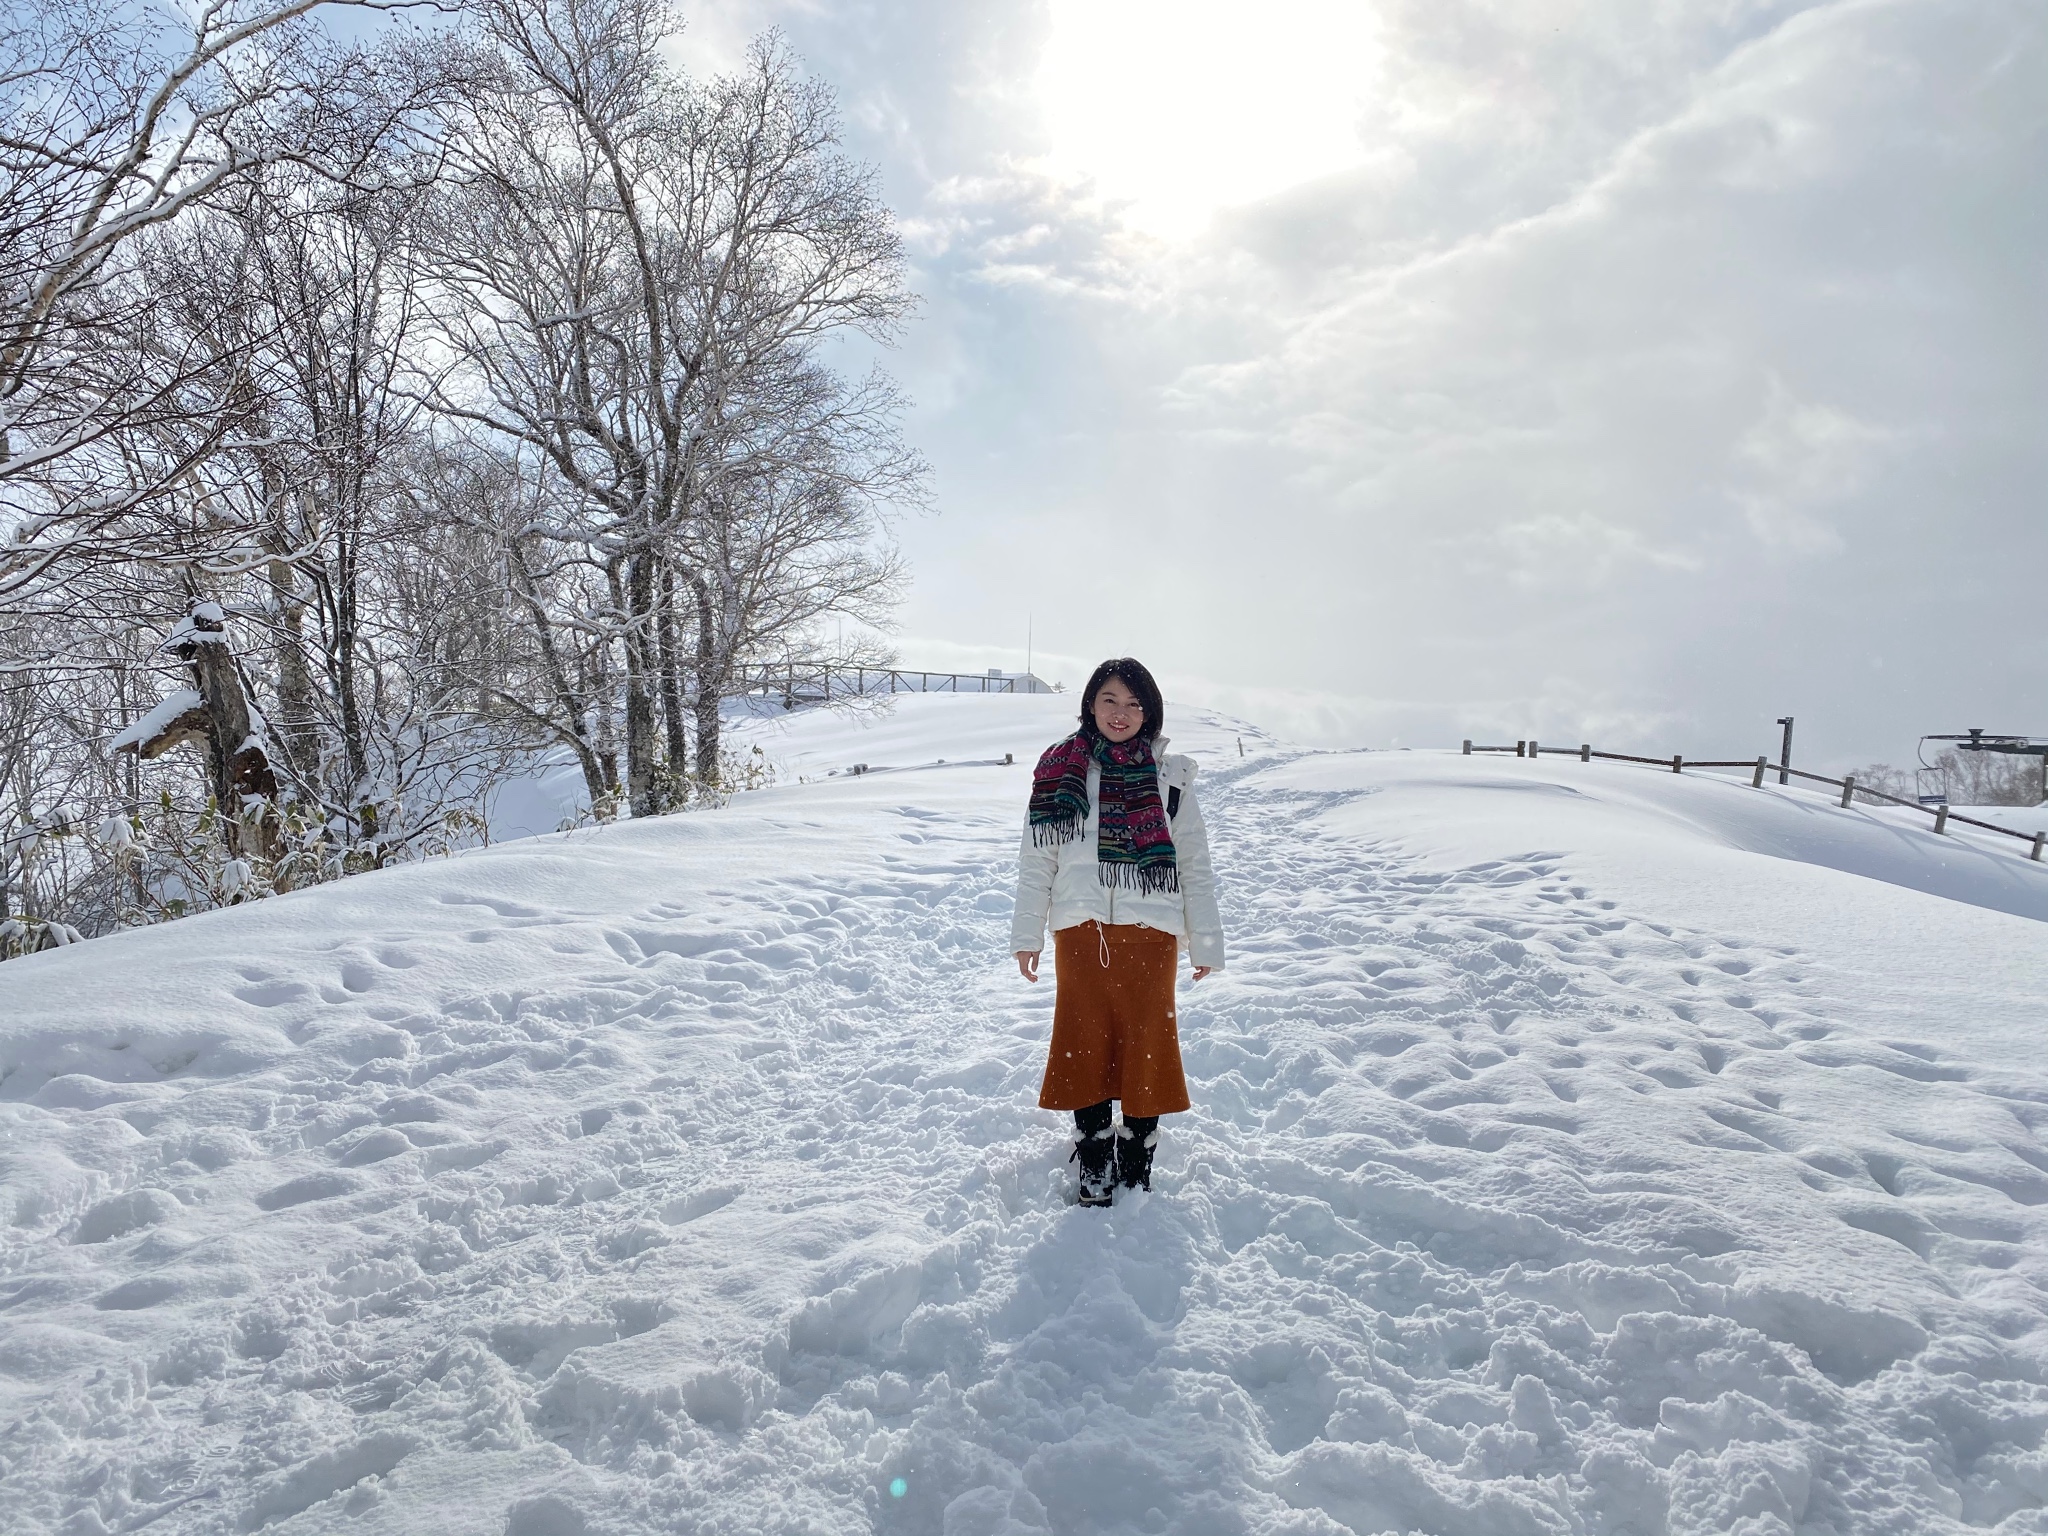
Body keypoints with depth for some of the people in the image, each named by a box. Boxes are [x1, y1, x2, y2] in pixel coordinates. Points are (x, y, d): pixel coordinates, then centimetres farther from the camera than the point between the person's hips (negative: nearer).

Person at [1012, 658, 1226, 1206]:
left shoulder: (1168, 775, 4)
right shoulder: (1060, 770, 5)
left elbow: (1194, 865, 7)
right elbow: (1036, 858, 7)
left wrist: (1205, 941, 6)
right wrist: (1027, 934, 5)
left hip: (1150, 933, 0)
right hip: (1080, 932, 1)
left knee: (1144, 1048, 4)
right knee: (1085, 1048, 5)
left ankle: (1136, 1176, 18)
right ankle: (1094, 1176, 18)